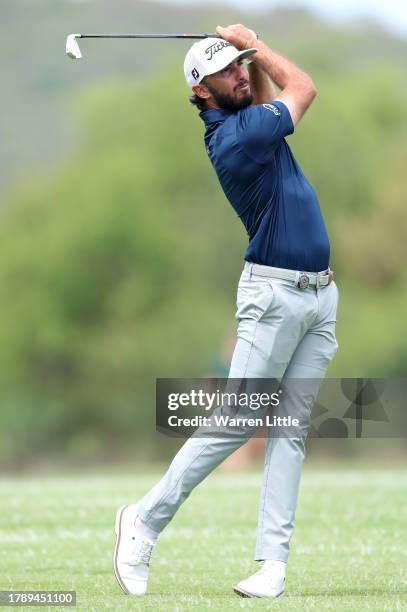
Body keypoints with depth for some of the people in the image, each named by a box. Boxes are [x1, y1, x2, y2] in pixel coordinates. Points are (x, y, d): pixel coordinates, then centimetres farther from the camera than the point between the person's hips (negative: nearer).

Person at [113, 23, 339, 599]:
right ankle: (146, 519, 4)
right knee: (234, 423, -8)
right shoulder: (235, 137, -16)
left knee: (290, 430, 0)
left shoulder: (249, 116, 10)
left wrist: (249, 48, 12)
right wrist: (251, 43, 10)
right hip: (274, 295, -8)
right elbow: (303, 87, -2)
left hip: (320, 295, 8)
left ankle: (273, 561, -4)